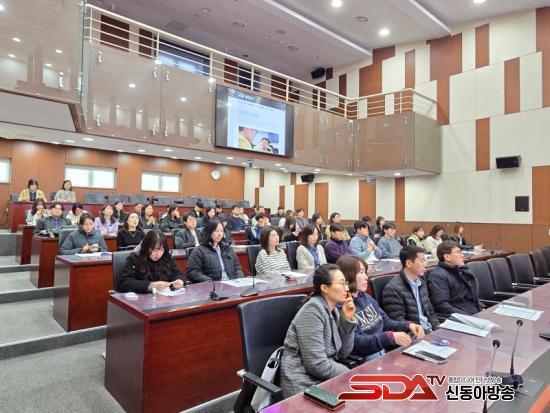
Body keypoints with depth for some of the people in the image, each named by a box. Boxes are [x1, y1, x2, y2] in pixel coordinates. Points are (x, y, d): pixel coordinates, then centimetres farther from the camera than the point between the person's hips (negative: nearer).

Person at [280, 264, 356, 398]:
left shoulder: (333, 310, 5)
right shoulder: (312, 310, -20)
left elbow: (343, 354, 4)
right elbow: (317, 364, -23)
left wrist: (348, 319, -6)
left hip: (325, 379, 8)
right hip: (307, 385, -8)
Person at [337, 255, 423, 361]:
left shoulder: (365, 297, 10)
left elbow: (385, 322, 16)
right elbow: (355, 342, -21)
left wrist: (408, 325, -2)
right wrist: (391, 337, -27)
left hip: (386, 351, 8)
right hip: (363, 360, -7)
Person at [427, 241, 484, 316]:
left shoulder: (463, 270, 18)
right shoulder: (437, 276, -9)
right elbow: (441, 306, -18)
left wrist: (482, 308, 9)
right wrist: (466, 317, -22)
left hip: (478, 313, 9)